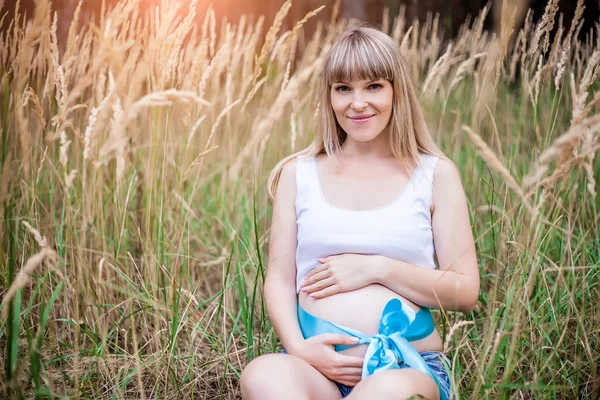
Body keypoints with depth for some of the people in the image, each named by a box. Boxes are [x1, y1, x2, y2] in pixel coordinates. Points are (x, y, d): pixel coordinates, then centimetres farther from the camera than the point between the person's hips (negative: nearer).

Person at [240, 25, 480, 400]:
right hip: (316, 364, 2)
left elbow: (466, 292, 4)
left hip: (408, 367, -1)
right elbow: (280, 280, 8)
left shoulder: (435, 174, 9)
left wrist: (377, 268, -8)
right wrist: (298, 346, -11)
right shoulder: (298, 173, 13)